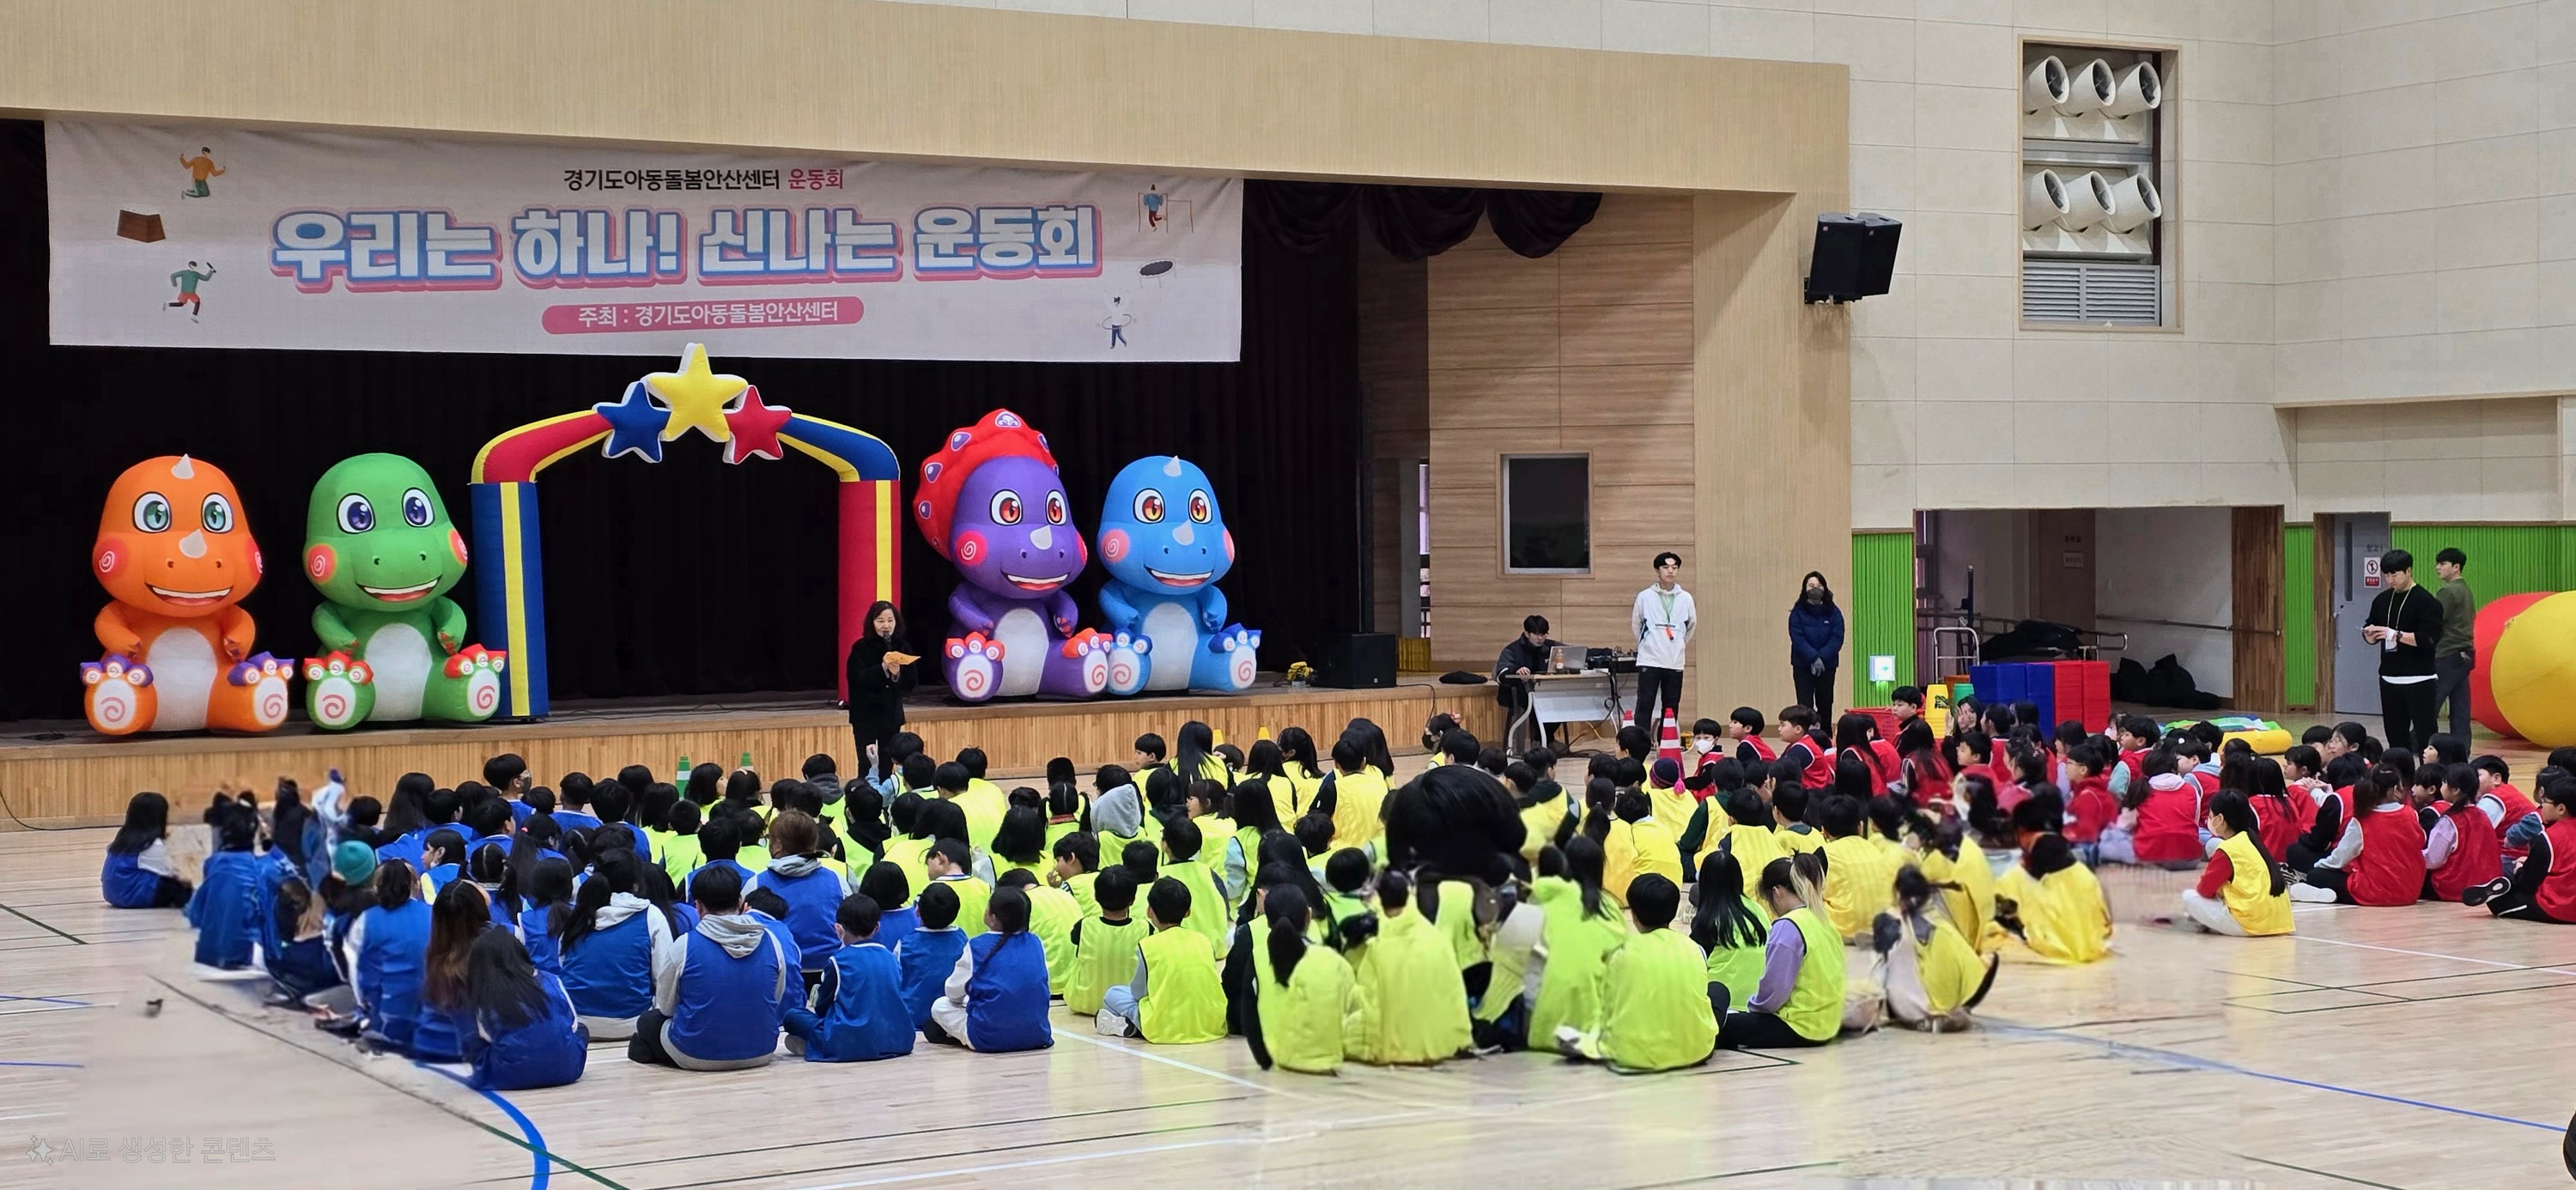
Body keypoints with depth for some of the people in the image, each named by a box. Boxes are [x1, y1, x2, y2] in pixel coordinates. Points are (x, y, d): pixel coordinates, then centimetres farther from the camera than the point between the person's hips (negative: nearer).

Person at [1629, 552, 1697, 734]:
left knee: (1671, 709, 6)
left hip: (1675, 662, 2)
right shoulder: (1645, 597, -1)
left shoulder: (1685, 598, 4)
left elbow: (1691, 625, 18)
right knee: (1645, 705, -7)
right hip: (1649, 661, -2)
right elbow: (1636, 625, 11)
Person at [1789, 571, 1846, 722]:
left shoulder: (1833, 612, 1)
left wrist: (1822, 658, -19)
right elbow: (1798, 639, -11)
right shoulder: (1798, 612, -3)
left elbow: (1837, 638, -7)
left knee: (1825, 706, 8)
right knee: (1805, 706, -7)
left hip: (1827, 666, 2)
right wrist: (1814, 658, -23)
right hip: (1803, 666, -2)